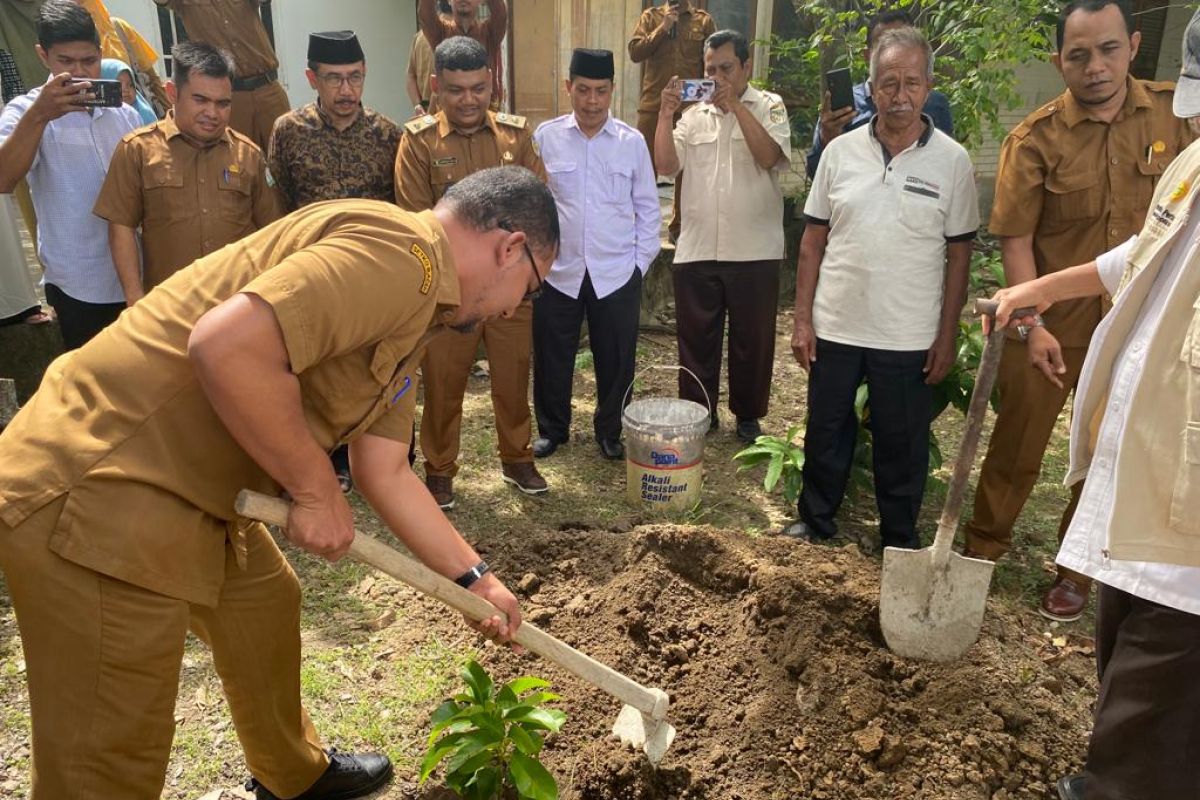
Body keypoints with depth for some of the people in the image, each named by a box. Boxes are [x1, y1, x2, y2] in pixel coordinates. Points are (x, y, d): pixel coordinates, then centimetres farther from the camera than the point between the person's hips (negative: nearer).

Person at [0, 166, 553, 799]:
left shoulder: (411, 314, 14)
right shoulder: (401, 249, -19)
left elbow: (387, 474, 17)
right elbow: (226, 346, -31)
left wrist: (476, 580, 19)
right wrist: (317, 489, -17)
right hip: (95, 494, -11)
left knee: (267, 605, 28)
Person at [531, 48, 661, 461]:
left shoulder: (632, 141, 0)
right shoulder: (545, 137, -1)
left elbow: (647, 206, 6)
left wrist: (641, 262, 3)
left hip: (617, 273, 0)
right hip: (556, 271, 0)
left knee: (616, 359, 9)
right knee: (552, 357, 10)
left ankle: (610, 431, 29)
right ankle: (552, 428, 31)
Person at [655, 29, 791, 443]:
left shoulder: (769, 107, 2)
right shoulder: (694, 115, 10)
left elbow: (770, 157, -15)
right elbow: (666, 165, 0)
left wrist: (736, 105, -18)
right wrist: (665, 115, -11)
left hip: (754, 250, -2)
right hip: (696, 249, 3)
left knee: (752, 337, 8)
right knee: (696, 336, 10)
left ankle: (748, 415, 24)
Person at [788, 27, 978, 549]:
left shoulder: (952, 161, -4)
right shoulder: (840, 152, 1)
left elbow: (959, 255, 0)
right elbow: (813, 240, 4)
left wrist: (947, 337, -3)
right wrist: (803, 319, 0)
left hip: (909, 338, -1)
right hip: (835, 328, 2)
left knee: (902, 445, 11)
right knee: (825, 433, 14)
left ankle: (901, 542, 30)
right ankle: (815, 523, 34)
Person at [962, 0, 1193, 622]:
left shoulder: (1175, 113, -2)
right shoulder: (1035, 138, -10)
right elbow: (1015, 239, -11)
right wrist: (1033, 325, -17)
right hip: (1052, 326, -2)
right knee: (1016, 448, 9)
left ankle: (1075, 572, 31)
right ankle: (982, 552, 29)